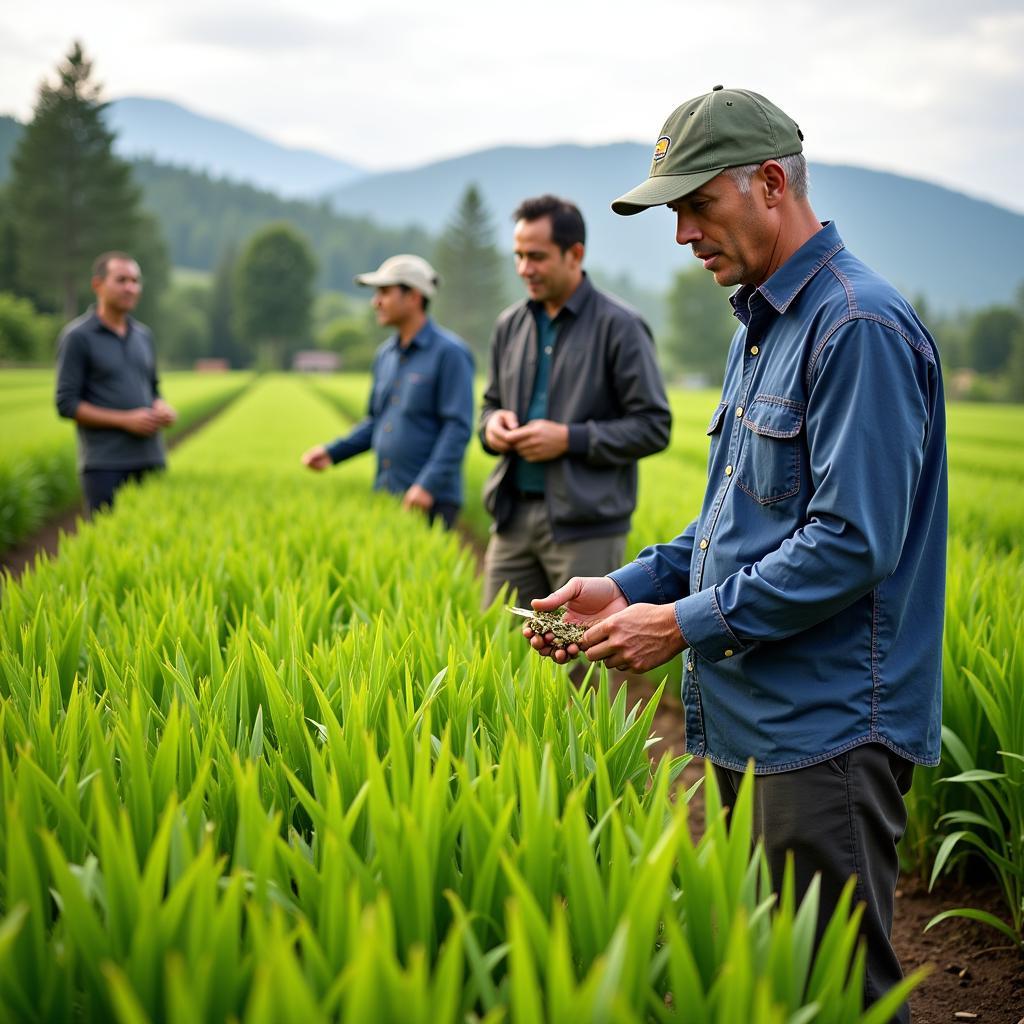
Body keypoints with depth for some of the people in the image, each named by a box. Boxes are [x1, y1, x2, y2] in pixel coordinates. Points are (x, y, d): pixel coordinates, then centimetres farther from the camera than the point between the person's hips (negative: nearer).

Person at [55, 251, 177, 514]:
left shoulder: (143, 335, 13)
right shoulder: (77, 336, -5)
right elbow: (67, 404, -8)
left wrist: (162, 410, -2)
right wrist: (126, 420, -16)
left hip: (150, 461, 6)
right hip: (105, 465, -6)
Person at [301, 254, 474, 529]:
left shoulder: (449, 352, -9)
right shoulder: (386, 354, 14)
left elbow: (458, 427, -15)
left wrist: (428, 485, -24)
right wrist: (333, 452, 8)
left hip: (430, 500, -7)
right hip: (386, 495, 7)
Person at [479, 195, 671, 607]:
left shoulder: (618, 326, -6)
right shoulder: (511, 324, 11)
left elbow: (654, 426, -8)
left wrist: (571, 439, -16)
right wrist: (492, 423, 0)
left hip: (586, 524, -5)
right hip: (513, 515, 6)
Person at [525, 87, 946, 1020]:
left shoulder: (860, 325, -17)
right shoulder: (763, 322, 15)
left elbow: (853, 543, -23)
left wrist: (688, 624, -17)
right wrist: (631, 586, 8)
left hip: (827, 733, -10)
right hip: (745, 726, 10)